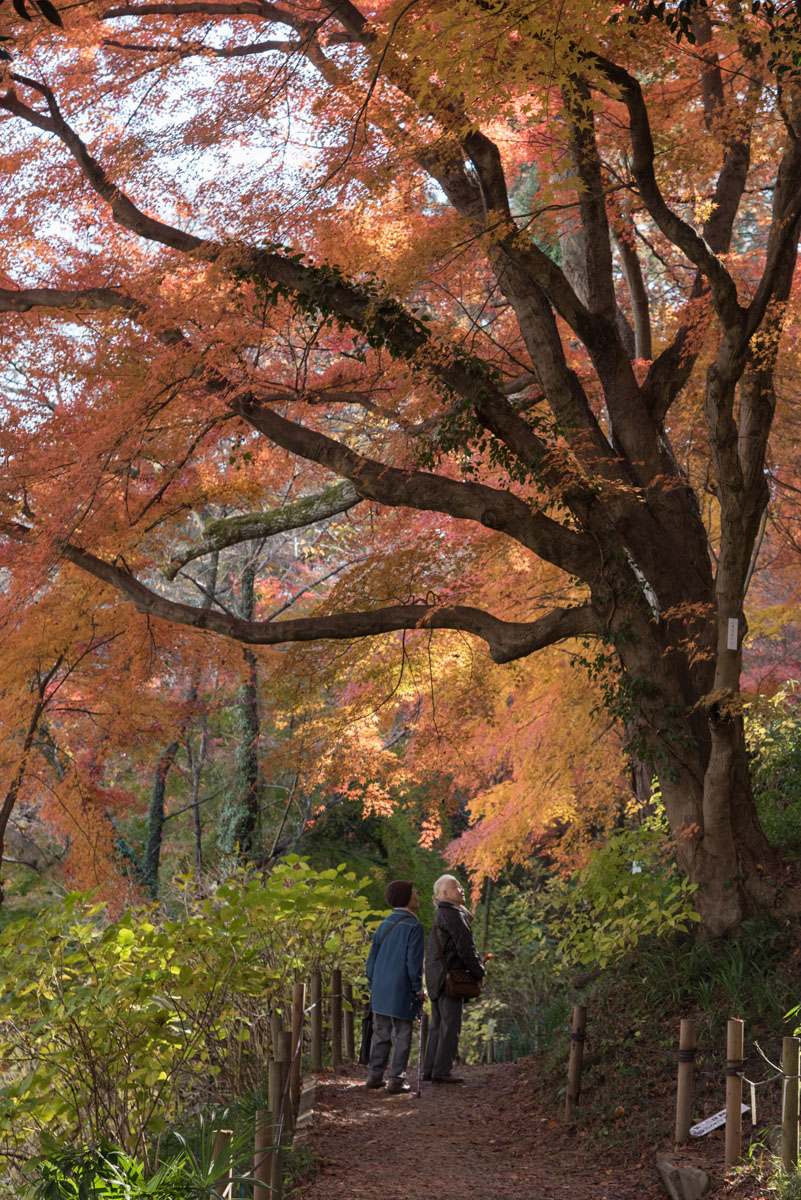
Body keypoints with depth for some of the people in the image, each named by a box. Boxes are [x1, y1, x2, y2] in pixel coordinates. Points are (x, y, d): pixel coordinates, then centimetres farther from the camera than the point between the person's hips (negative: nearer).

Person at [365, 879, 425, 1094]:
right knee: (401, 1036, 1)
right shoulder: (413, 927, -12)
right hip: (402, 991, -6)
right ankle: (396, 1080, 2)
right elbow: (414, 961, -15)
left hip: (381, 990, 6)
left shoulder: (385, 924, 8)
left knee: (381, 1034, 13)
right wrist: (418, 988, -5)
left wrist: (372, 985, 20)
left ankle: (375, 1075, 16)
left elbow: (372, 957, 12)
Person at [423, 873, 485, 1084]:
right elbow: (465, 947, -15)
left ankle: (430, 1069, 19)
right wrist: (478, 973, -6)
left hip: (436, 978, 10)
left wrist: (475, 965, 17)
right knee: (450, 1025, -6)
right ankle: (441, 1072, -6)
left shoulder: (441, 915, 19)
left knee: (437, 1024, 14)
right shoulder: (452, 914, -13)